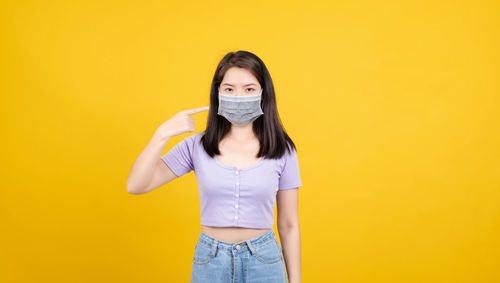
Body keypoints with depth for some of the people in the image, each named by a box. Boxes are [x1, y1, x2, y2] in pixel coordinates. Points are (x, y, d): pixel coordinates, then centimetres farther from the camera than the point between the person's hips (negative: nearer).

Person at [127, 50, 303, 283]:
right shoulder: (197, 146, -4)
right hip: (209, 263, 1)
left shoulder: (282, 151, -5)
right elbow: (135, 186, -10)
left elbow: (289, 225, 1)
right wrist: (163, 134, -20)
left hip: (264, 262, 0)